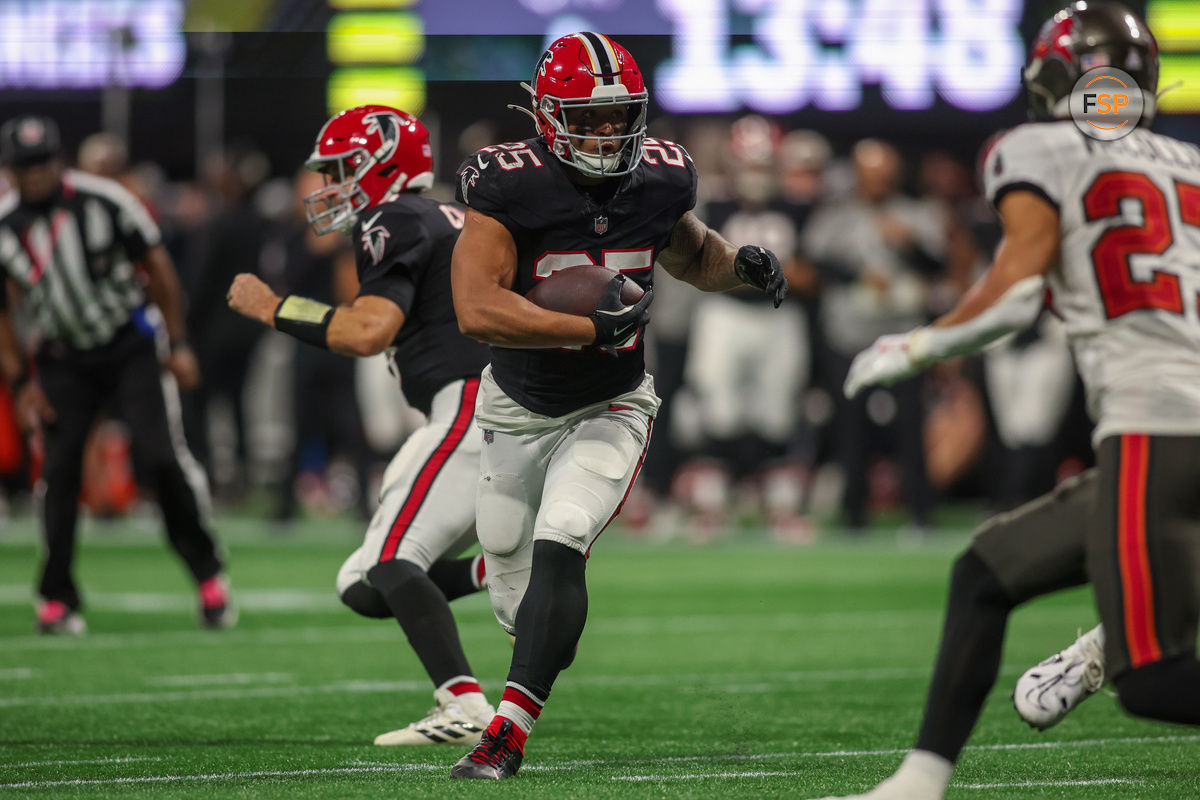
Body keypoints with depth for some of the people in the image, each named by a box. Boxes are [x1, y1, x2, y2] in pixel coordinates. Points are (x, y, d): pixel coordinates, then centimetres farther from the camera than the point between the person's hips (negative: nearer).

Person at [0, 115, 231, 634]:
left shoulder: (104, 201, -14)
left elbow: (157, 266, -3)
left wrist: (176, 344, -1)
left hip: (130, 347, -2)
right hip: (64, 362, 2)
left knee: (163, 457, -12)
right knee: (58, 469, -6)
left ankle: (208, 577, 1)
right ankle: (57, 600, 4)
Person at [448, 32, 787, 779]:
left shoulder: (661, 179, -7)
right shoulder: (510, 186, -21)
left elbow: (690, 253, 16)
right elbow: (477, 307, -31)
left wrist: (741, 262, -7)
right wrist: (591, 329, -35)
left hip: (608, 409, 0)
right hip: (519, 410, 0)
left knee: (557, 552, -23)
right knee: (519, 601, 13)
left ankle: (510, 730, -21)